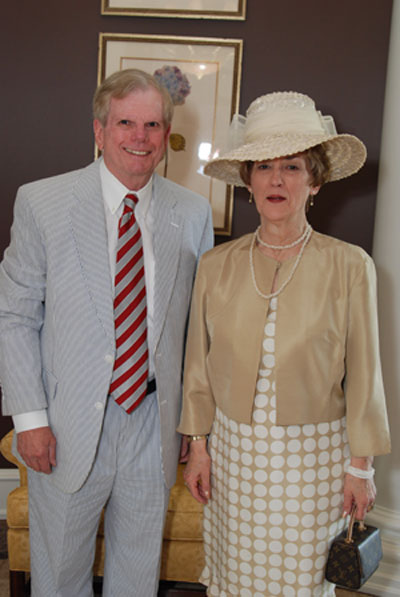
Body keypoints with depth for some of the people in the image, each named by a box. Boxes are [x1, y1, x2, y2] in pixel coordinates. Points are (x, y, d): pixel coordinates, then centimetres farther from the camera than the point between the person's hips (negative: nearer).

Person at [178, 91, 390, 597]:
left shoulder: (349, 266, -8)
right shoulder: (216, 265, -2)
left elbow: (362, 374, -4)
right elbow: (198, 366, 5)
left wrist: (360, 465, -1)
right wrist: (197, 446, 6)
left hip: (313, 455, -2)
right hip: (233, 448, 2)